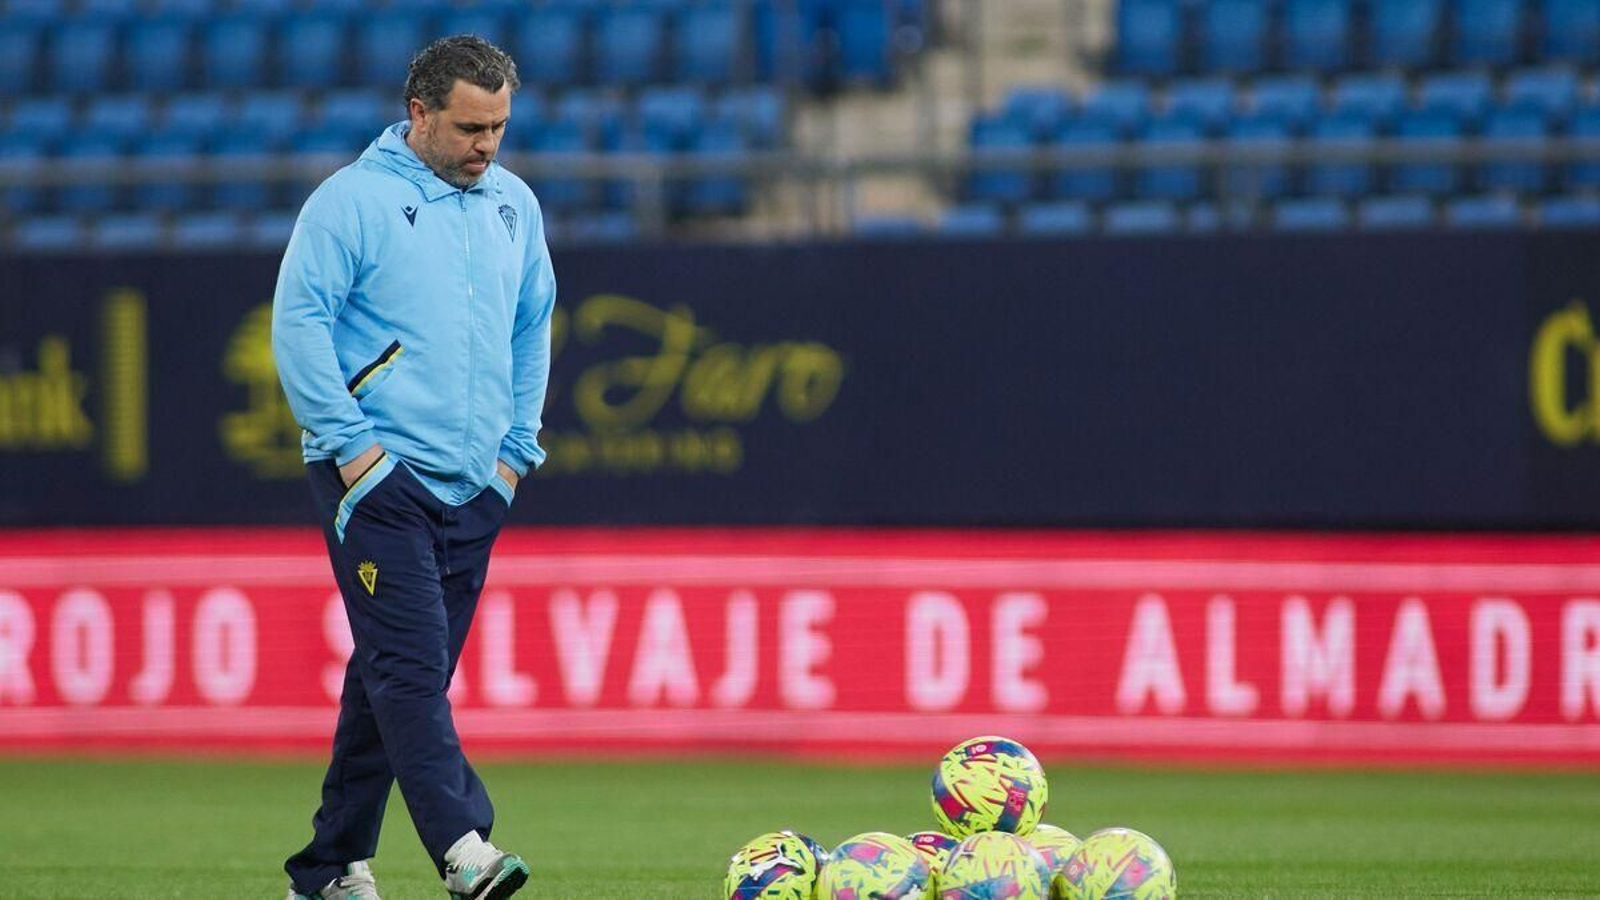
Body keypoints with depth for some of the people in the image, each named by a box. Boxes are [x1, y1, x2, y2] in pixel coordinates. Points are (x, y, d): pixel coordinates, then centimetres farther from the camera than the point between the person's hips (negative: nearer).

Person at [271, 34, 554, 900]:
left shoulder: (513, 205, 13)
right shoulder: (353, 200, -6)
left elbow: (532, 330, 23)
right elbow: (299, 322, -9)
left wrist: (515, 448, 15)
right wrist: (350, 445, -13)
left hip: (474, 488, 6)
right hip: (379, 475, -6)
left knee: (400, 675, 8)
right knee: (410, 666, -16)